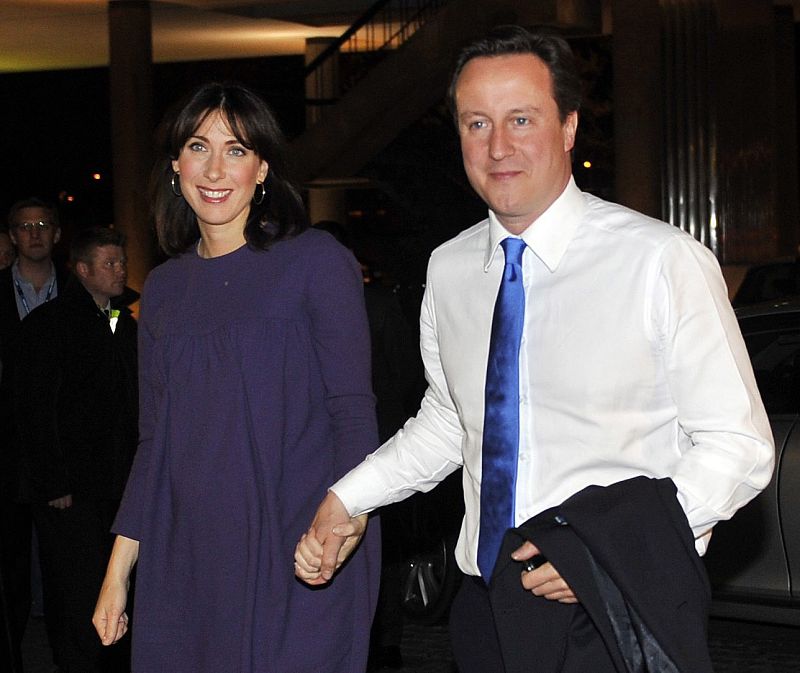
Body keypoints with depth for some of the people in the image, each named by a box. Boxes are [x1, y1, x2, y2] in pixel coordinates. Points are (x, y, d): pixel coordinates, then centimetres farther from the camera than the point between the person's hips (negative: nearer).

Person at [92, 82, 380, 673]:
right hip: (184, 555, 5)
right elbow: (154, 439, 14)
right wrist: (118, 569, 9)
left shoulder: (317, 261, -3)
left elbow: (354, 411, -6)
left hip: (296, 557, -4)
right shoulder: (164, 286, 12)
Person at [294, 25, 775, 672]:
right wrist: (346, 501, 7)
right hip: (488, 607, 5)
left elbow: (739, 446, -10)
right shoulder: (447, 270, 5)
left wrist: (614, 546, -21)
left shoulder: (666, 262, -12)